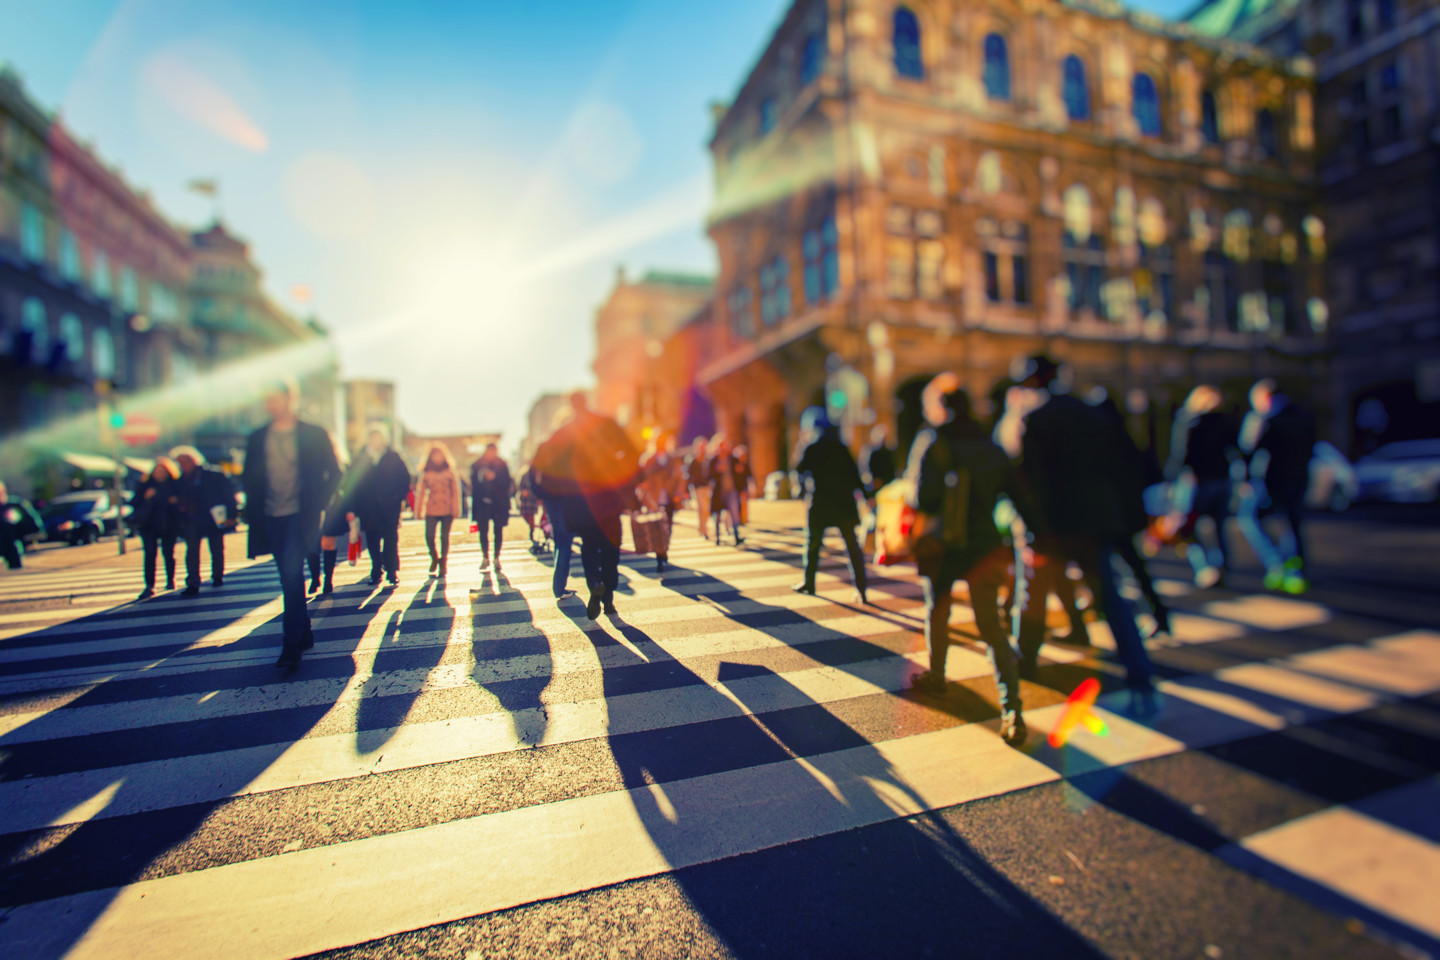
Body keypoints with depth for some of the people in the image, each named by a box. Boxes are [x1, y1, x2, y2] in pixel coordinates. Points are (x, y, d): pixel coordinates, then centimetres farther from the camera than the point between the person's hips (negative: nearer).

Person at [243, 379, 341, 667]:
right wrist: (254, 509, 5)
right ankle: (304, 634, 23)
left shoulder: (314, 435, -1)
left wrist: (317, 504, -4)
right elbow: (250, 478, 16)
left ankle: (292, 644, -11)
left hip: (300, 516, -4)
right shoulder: (257, 438, 9)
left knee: (292, 574, -15)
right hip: (271, 518, 5)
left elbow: (333, 473, 3)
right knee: (289, 578, 11)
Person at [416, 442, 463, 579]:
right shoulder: (426, 473, 7)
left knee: (444, 537, 2)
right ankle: (434, 558, 19)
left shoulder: (450, 472, 5)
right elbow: (420, 492, 7)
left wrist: (456, 510, -1)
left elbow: (456, 491, 4)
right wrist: (418, 511, 3)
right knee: (429, 536, -9)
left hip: (447, 510, -1)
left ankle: (442, 566, 14)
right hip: (431, 510, 1)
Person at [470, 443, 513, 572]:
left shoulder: (502, 466, 1)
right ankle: (485, 558, 14)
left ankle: (496, 558, 13)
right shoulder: (477, 466, 4)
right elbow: (473, 484, 6)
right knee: (483, 531, 1)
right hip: (482, 503, 1)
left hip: (499, 503, -1)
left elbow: (507, 484, -4)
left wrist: (494, 478, -18)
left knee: (498, 531, 3)